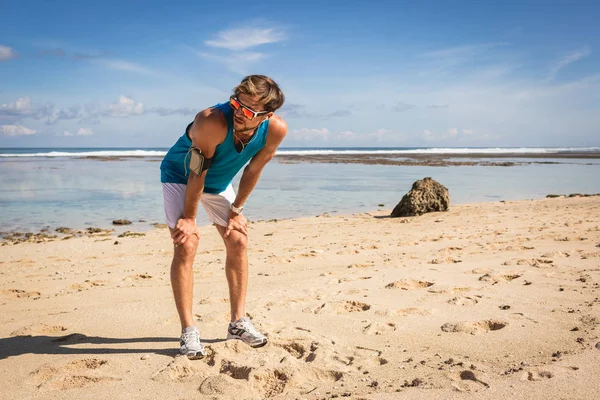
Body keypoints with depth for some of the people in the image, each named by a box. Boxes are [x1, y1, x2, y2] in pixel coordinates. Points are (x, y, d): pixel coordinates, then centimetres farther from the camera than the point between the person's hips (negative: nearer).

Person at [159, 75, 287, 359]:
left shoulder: (276, 130, -26)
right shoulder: (212, 122, -41)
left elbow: (253, 170, -11)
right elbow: (196, 174, -29)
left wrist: (235, 211, -4)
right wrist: (189, 218, -19)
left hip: (219, 182, 5)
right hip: (180, 177, -5)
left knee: (238, 242, 1)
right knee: (186, 245, -16)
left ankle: (238, 322, 14)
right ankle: (188, 331, -8)